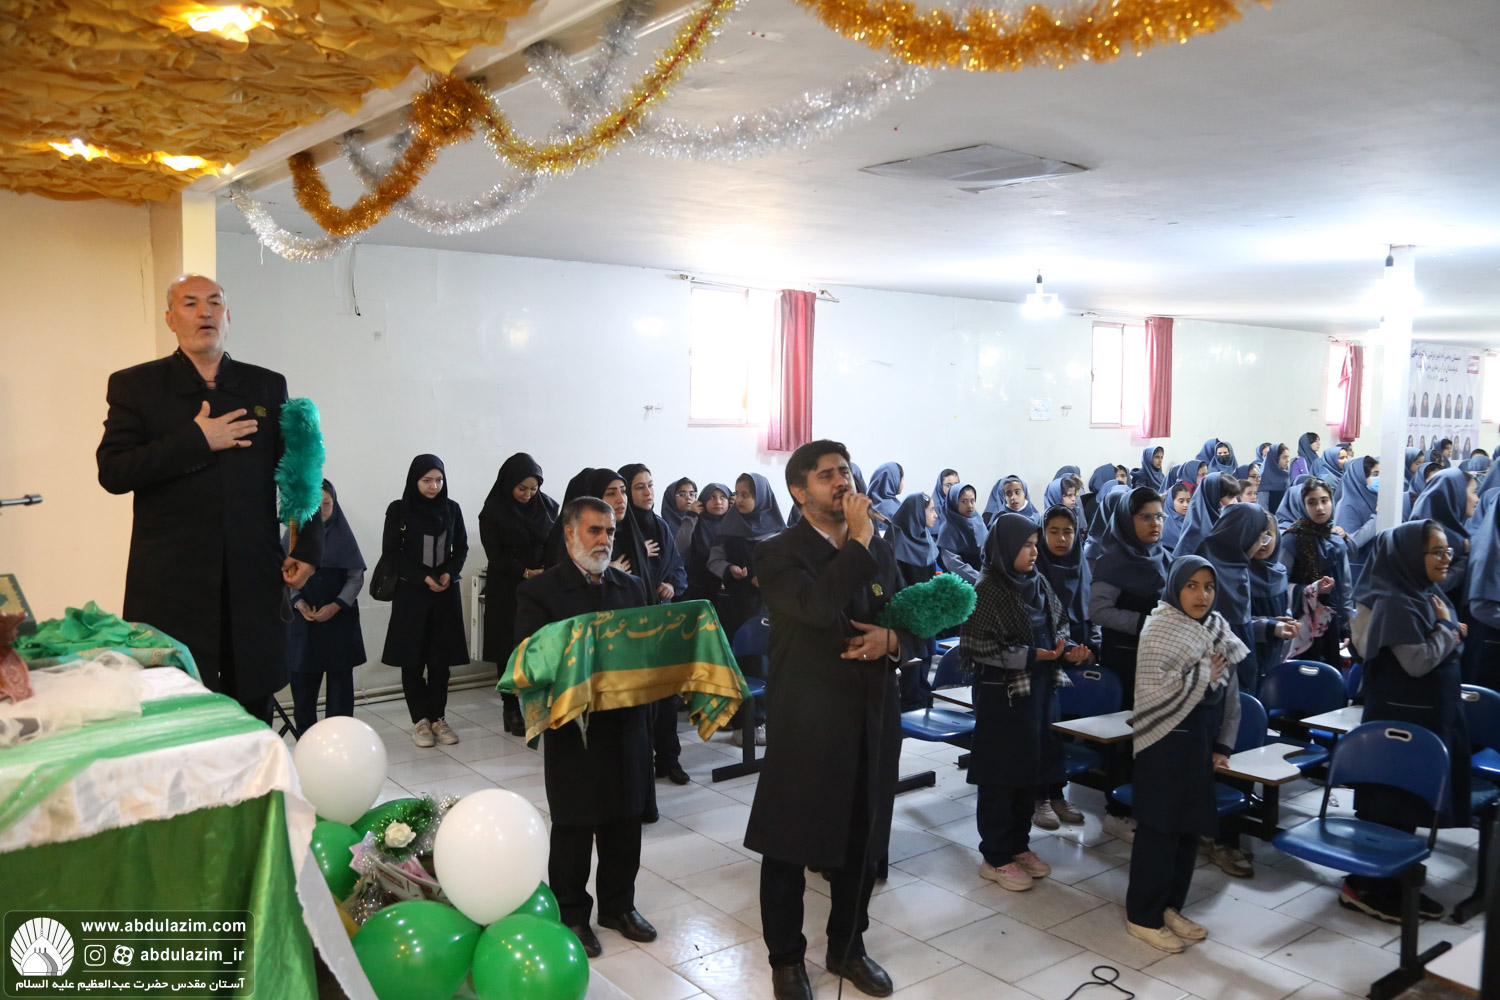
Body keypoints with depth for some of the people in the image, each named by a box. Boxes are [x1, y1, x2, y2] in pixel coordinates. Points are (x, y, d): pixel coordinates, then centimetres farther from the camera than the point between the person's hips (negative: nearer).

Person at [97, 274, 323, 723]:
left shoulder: (268, 386, 11)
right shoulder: (135, 386, 6)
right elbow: (112, 472, -5)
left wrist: (308, 547, 5)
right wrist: (197, 442, -13)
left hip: (254, 579, 2)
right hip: (172, 583, -2)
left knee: (255, 704, 7)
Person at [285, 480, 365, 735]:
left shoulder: (343, 535, 2)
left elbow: (357, 577, 0)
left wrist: (337, 605, -11)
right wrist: (298, 602, -10)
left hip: (339, 616, 0)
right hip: (303, 617, 1)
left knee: (340, 677, 1)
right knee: (303, 678, 1)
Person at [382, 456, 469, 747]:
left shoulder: (451, 509, 5)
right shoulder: (399, 509, -3)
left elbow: (461, 548, 11)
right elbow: (391, 552, -4)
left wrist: (449, 574, -7)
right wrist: (424, 578, -13)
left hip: (446, 593, 2)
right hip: (411, 592, -2)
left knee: (441, 658, 4)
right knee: (413, 659, 1)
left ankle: (438, 718, 14)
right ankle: (420, 721, 11)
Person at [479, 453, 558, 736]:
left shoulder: (548, 505, 3)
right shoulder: (493, 510, -4)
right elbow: (496, 556, -7)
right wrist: (525, 572, -19)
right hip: (507, 589, -2)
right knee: (510, 649, 2)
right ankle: (511, 710, 12)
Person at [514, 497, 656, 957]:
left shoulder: (632, 586, 9)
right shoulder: (539, 591, -7)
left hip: (628, 725, 5)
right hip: (574, 728, -4)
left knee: (625, 821, 15)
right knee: (573, 827, 9)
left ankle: (619, 904, 33)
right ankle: (571, 914, 27)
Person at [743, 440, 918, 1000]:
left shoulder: (879, 550, 10)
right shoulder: (778, 553, -8)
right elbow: (818, 607, -28)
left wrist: (891, 640, -9)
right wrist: (858, 542, -19)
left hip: (872, 721, 5)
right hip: (807, 723, -5)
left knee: (862, 843, 16)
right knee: (789, 847, 8)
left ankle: (848, 948, 37)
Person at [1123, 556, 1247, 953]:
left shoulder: (1217, 629, 7)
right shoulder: (1160, 630, -13)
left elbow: (1228, 691, 12)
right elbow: (1153, 690, -21)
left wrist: (1222, 744, 8)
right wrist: (1203, 674, -14)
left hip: (1200, 742, 7)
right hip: (1166, 742, -7)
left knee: (1189, 825, 13)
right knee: (1159, 827, 0)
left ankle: (1170, 906, 27)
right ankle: (1142, 916, 11)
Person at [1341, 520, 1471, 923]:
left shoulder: (1430, 593, 8)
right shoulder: (1396, 603, -21)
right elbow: (1418, 662, -23)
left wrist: (1452, 633, 2)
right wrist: (1446, 628, -14)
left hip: (1430, 715, 9)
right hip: (1401, 718, -9)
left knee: (1410, 801, 16)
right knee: (1390, 803, -1)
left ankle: (1395, 881, 27)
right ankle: (1366, 886, 10)